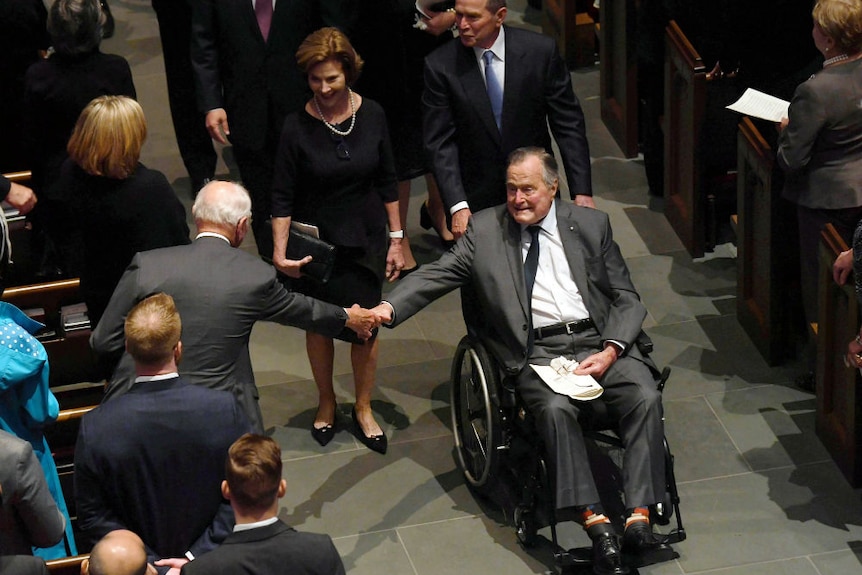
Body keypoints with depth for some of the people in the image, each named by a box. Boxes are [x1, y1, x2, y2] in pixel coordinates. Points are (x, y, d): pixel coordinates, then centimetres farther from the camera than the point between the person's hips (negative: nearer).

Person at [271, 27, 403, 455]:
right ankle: (326, 402, 36)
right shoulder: (298, 127, -15)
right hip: (317, 242, -1)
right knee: (319, 324, 13)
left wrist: (396, 239, 5)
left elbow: (387, 182, 3)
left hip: (366, 239, 1)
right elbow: (283, 196, -11)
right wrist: (280, 251, -21)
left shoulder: (371, 115, -8)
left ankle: (363, 407, 29)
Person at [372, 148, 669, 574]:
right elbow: (435, 275, 2)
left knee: (645, 396, -26)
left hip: (599, 342, 2)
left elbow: (627, 299, 12)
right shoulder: (485, 230, 10)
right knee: (555, 408, -33)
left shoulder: (591, 224, 13)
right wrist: (388, 308, -17)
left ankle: (638, 518, -30)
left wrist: (610, 351, -6)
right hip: (538, 352, -2)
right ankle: (595, 523, -34)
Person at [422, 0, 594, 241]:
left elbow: (568, 125, -5)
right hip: (477, 200, -1)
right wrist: (457, 206, -20)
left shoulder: (541, 51, -9)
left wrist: (582, 192, -10)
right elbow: (440, 143, -9)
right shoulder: (440, 65, -10)